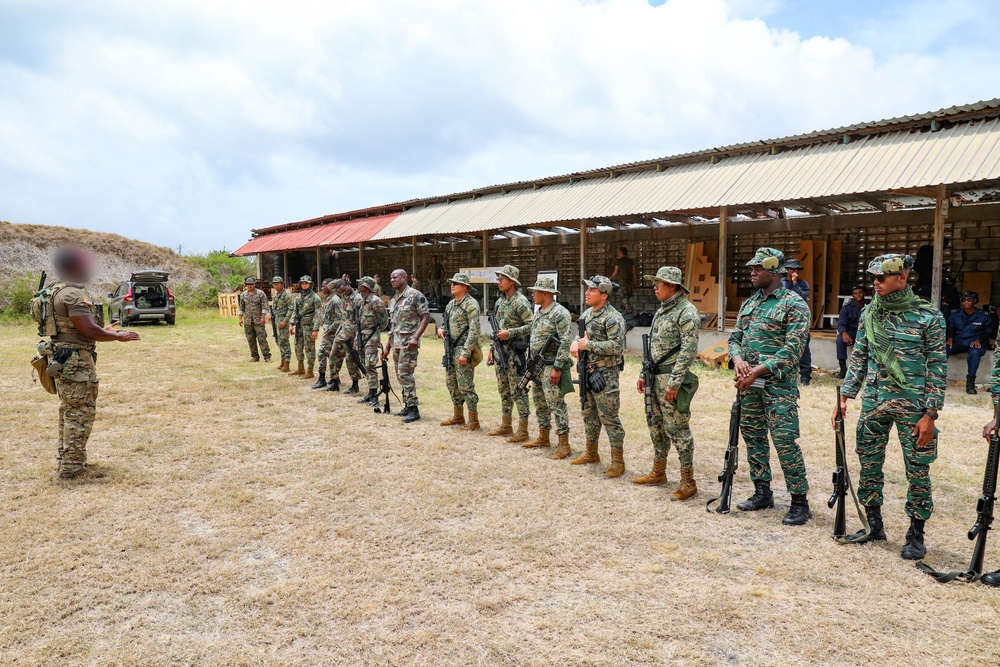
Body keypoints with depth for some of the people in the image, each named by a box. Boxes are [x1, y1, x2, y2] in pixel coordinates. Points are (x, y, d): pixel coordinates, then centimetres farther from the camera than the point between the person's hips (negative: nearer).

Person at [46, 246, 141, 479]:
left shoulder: (59, 291, 15)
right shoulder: (74, 294, -18)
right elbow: (88, 330, -22)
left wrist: (104, 331, 24)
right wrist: (117, 336, -9)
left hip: (63, 359, 11)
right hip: (75, 361, -11)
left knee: (69, 412, 17)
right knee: (81, 413, -5)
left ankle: (66, 461, 25)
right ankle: (73, 467, -1)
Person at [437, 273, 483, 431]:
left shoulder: (470, 304, -13)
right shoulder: (451, 304, 14)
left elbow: (474, 330, -19)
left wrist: (465, 352, -24)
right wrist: (441, 329, 3)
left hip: (463, 349, -9)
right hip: (451, 348, 9)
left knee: (465, 385, -6)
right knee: (451, 382, 14)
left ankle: (473, 420, 3)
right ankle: (458, 416, 27)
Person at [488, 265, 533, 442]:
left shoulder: (520, 301, -14)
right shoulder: (500, 301, 13)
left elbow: (532, 326, -19)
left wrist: (510, 332, -23)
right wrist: (493, 348, 18)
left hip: (515, 352, -9)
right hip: (501, 351, 9)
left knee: (518, 391, -5)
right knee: (504, 390, 15)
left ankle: (523, 430, 2)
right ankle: (506, 426, 26)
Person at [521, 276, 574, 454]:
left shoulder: (559, 313, -16)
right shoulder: (539, 312, 14)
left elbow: (566, 342, -21)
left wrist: (557, 367, -23)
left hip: (551, 366, -10)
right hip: (537, 366, 10)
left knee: (556, 404, -7)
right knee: (539, 402, 16)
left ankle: (564, 444, 0)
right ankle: (543, 438, 28)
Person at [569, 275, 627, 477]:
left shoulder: (613, 318, -16)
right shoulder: (587, 313, 12)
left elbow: (617, 346, -23)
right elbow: (580, 336, 21)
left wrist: (589, 345, -20)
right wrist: (575, 343, -2)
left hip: (605, 375, -9)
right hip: (586, 372, 9)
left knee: (609, 418, -4)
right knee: (589, 414, 18)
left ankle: (618, 461, 4)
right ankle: (591, 453, 32)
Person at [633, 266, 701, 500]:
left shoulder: (686, 312, -14)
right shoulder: (662, 310, 15)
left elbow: (688, 351, -20)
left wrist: (674, 382, -23)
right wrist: (644, 374, 18)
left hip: (672, 378, -9)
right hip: (655, 376, 10)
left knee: (677, 429, -4)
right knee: (656, 424, 16)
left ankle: (688, 482, 5)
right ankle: (658, 472, 30)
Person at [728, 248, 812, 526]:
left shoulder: (793, 304, -8)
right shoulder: (748, 304, 15)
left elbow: (792, 349, -15)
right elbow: (735, 338, 16)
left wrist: (756, 371, -19)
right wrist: (738, 360, -7)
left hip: (778, 383, -7)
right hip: (749, 383, 7)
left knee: (785, 441, -8)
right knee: (753, 437, 12)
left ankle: (800, 501, 3)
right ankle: (762, 492, 25)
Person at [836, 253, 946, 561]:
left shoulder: (928, 316, -7)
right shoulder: (869, 313, 6)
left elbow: (937, 368, -6)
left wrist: (930, 414, -11)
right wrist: (845, 396, 4)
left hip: (912, 405, -4)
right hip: (873, 402, 4)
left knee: (918, 470, 4)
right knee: (869, 464, 10)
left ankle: (916, 535, 19)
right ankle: (874, 525, 25)